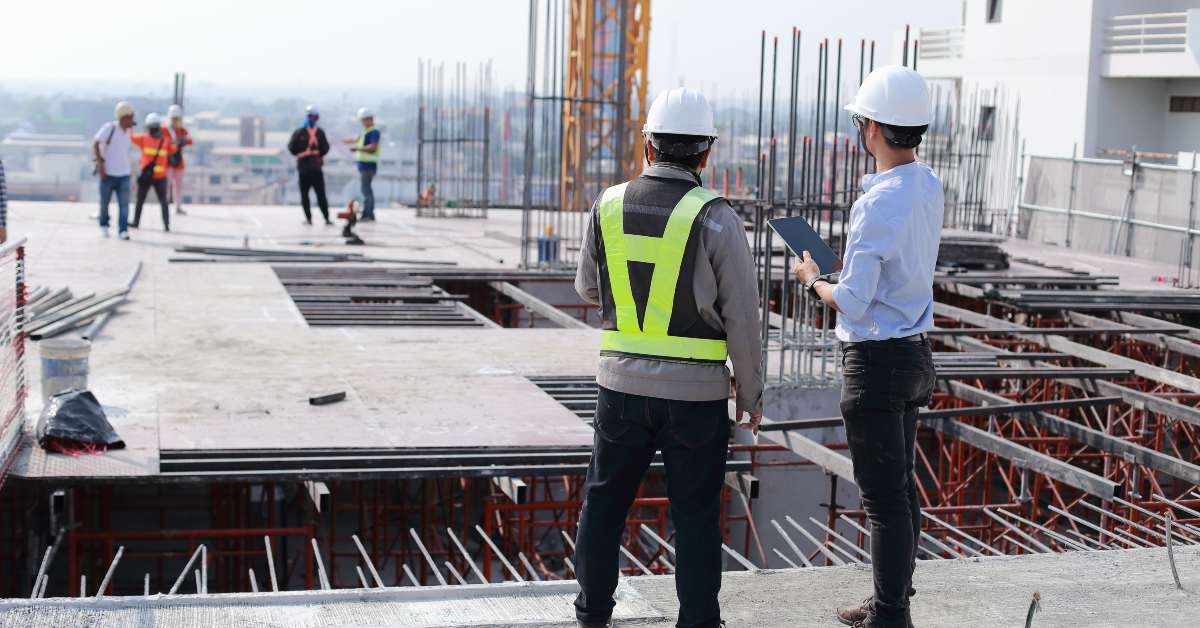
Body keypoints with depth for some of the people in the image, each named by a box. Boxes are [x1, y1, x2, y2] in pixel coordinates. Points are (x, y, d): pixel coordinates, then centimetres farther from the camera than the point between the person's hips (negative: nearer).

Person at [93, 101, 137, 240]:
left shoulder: (127, 132, 10)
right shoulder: (109, 127, -10)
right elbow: (95, 143, -13)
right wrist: (100, 163, -19)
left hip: (124, 174, 4)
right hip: (108, 173, -4)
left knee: (124, 203, -7)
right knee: (104, 202, 10)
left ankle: (123, 230, -7)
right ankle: (104, 225, 32)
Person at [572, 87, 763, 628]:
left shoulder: (609, 206, -1)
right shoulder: (716, 218, -12)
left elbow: (588, 288, 14)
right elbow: (742, 317, -9)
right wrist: (751, 394, 2)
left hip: (623, 383, 3)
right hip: (697, 392, -3)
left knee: (604, 501, 16)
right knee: (695, 516, 7)